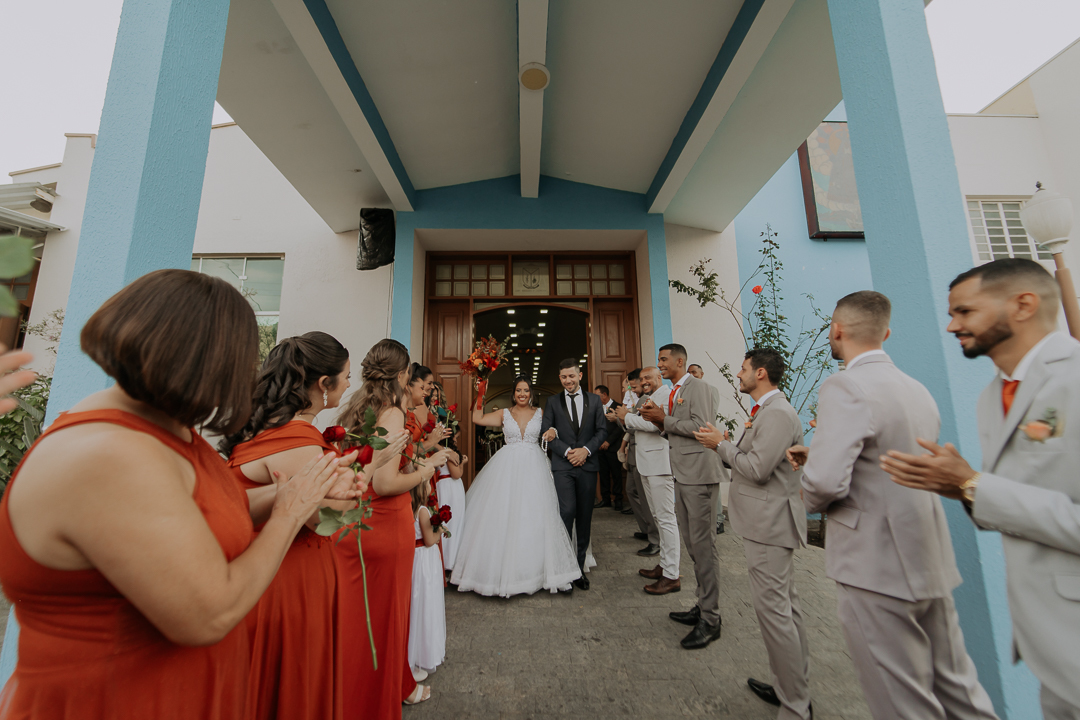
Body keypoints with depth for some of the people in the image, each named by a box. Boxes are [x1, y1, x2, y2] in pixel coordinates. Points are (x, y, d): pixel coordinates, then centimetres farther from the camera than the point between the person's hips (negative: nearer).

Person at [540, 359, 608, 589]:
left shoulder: (594, 400, 9)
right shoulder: (553, 402, 7)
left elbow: (602, 431, 5)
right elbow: (546, 432, 1)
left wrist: (585, 449, -10)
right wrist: (567, 451, -10)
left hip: (587, 465, 2)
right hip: (563, 466, -1)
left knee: (585, 516, 7)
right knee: (567, 512, -13)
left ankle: (580, 567, 21)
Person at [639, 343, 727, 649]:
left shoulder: (698, 387, -11)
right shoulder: (675, 391, 17)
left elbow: (699, 426, -22)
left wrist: (664, 419, -15)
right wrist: (658, 419, 4)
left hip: (699, 474, -10)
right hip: (682, 474, 10)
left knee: (703, 544, -2)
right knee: (691, 542, 16)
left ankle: (710, 620, 11)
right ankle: (702, 607, 30)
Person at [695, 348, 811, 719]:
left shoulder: (777, 414, -20)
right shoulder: (766, 411, 13)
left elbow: (757, 469, -25)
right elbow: (752, 458, 15)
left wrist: (722, 443, -13)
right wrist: (727, 440, 2)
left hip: (770, 523, -11)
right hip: (767, 521, 11)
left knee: (773, 608, -1)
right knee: (785, 605, 20)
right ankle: (791, 688, 36)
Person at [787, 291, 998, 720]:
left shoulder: (844, 387, -21)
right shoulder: (917, 389, 8)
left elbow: (825, 482, -29)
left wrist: (809, 499, -7)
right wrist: (816, 454, 16)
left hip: (876, 567, -8)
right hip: (930, 560, 9)